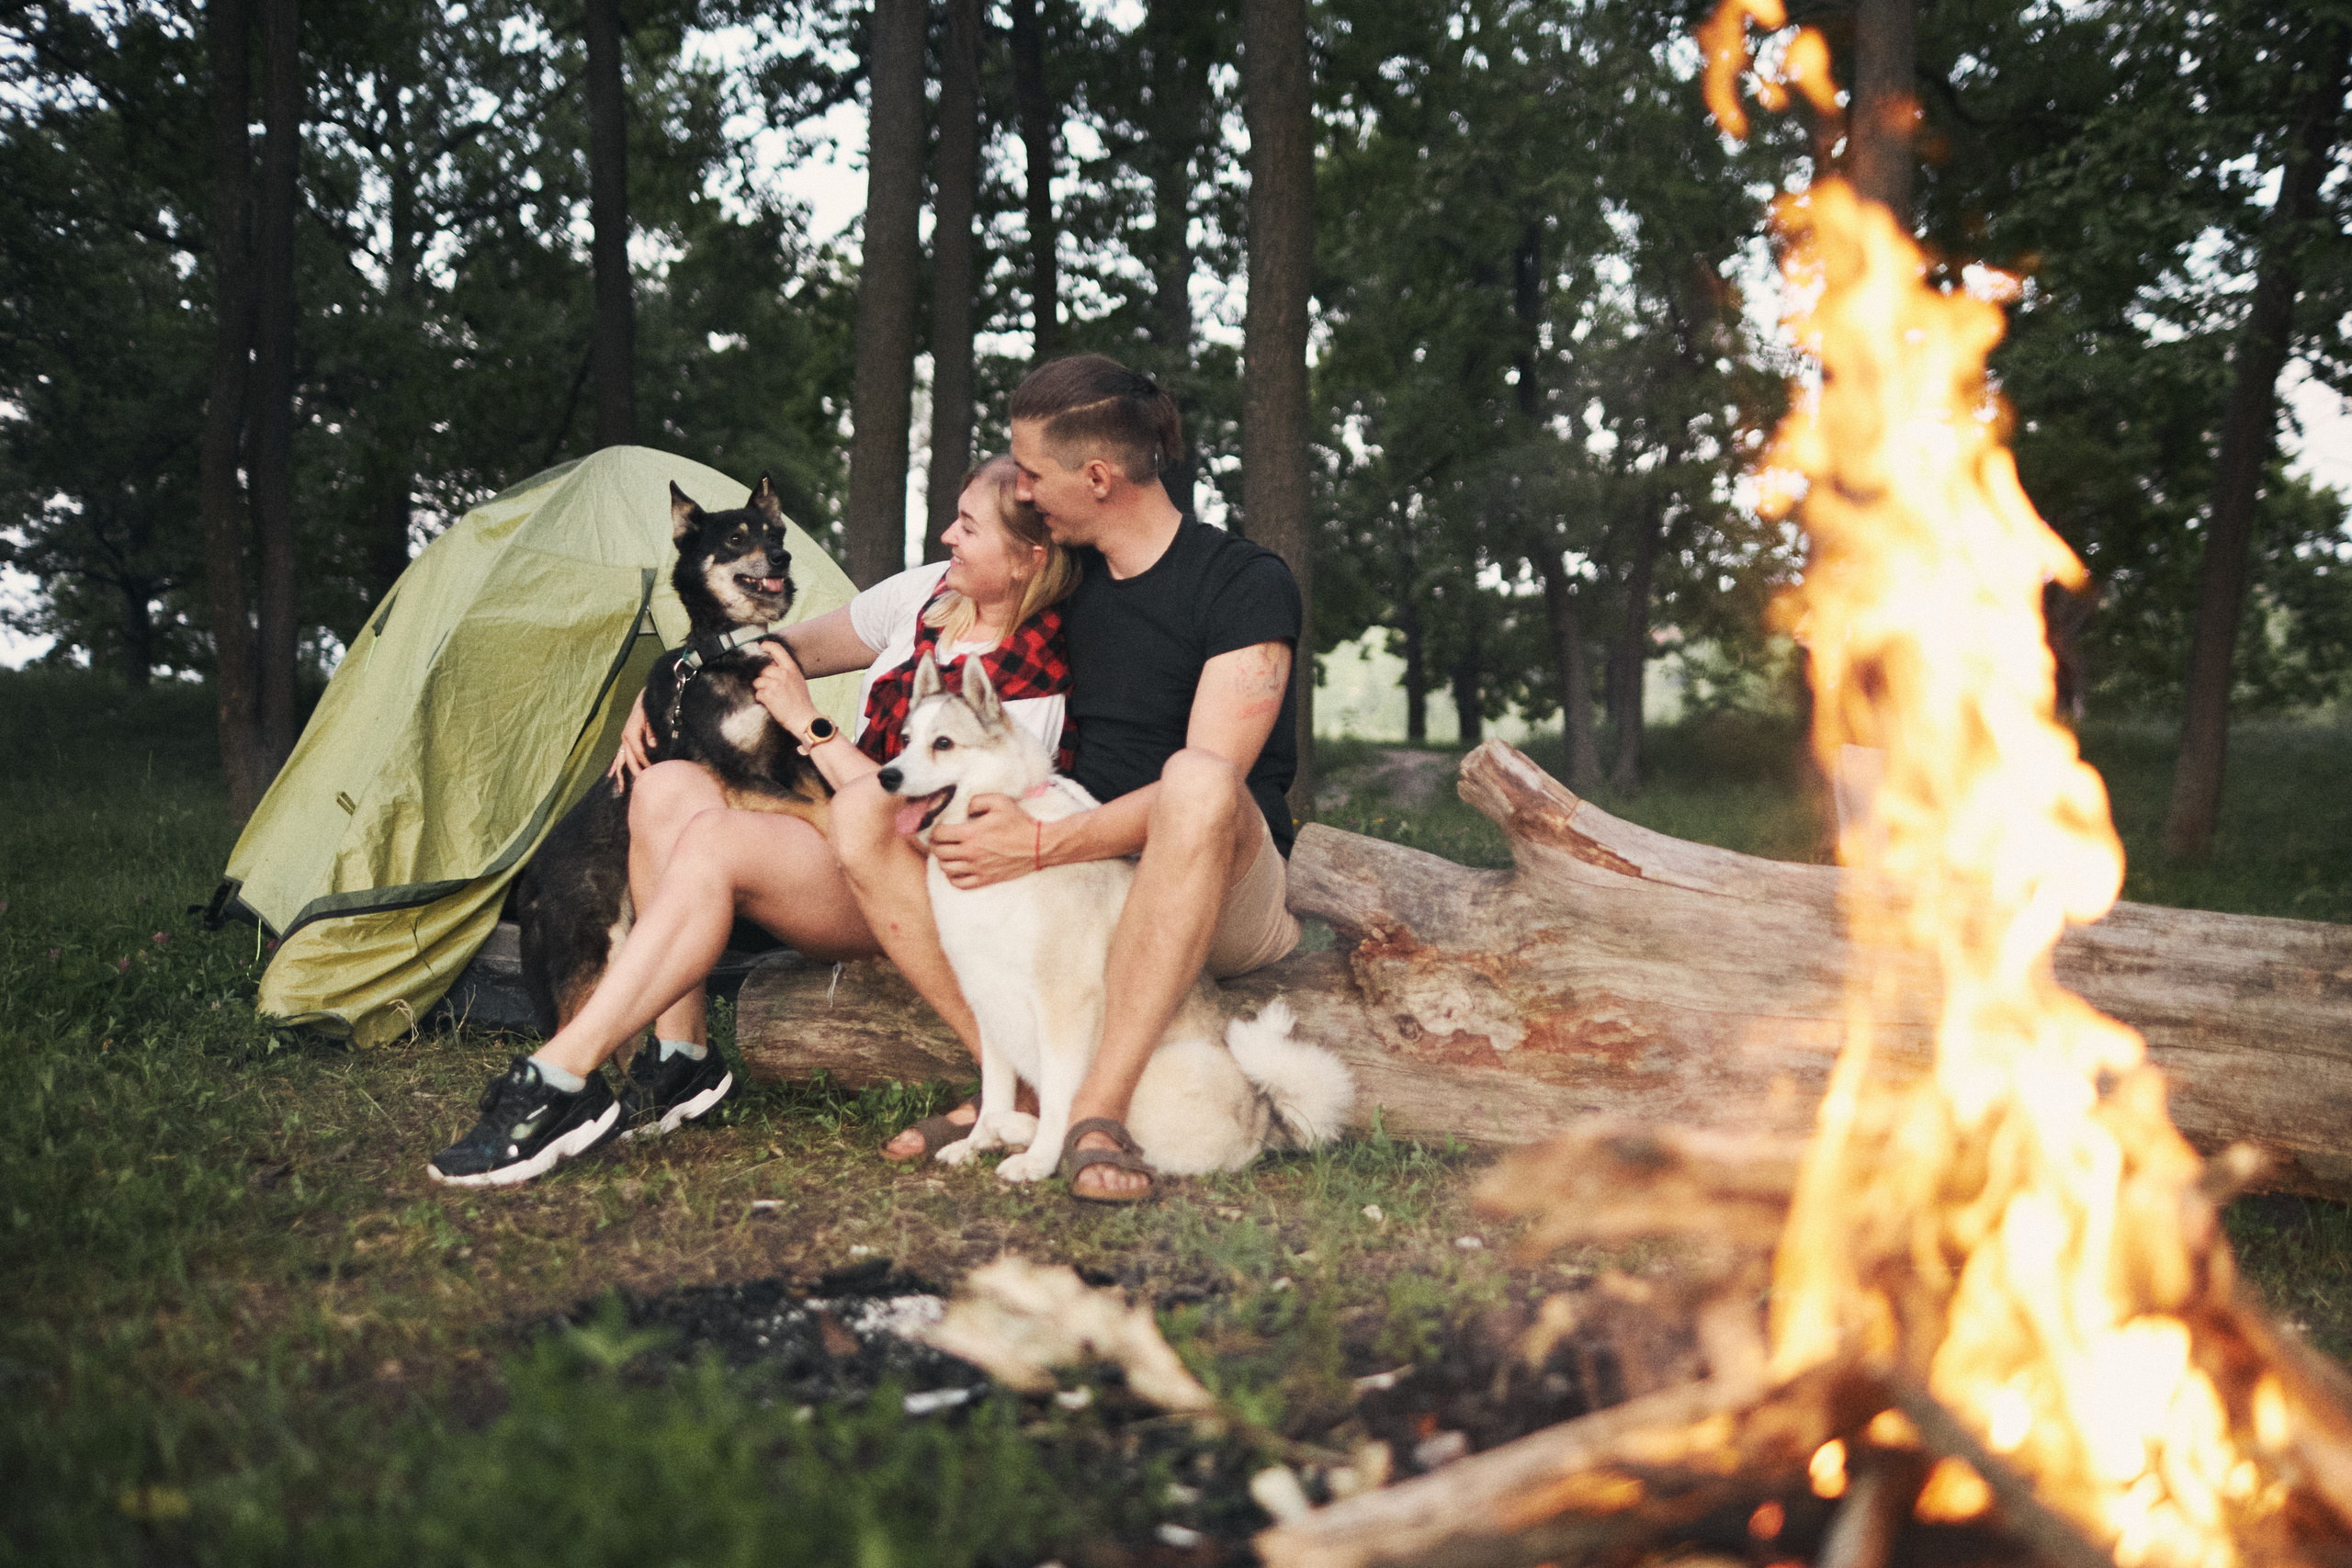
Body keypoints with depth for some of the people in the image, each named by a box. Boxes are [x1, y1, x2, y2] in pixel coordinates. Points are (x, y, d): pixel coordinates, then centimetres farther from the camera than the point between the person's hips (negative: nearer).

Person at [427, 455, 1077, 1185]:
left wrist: (807, 722, -16)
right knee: (666, 787, -18)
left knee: (714, 843, -31)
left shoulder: (1034, 689, -19)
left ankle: (561, 1079, -28)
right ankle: (680, 1060, -14)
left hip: (919, 893, -8)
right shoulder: (930, 592, 3)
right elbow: (800, 646, 17)